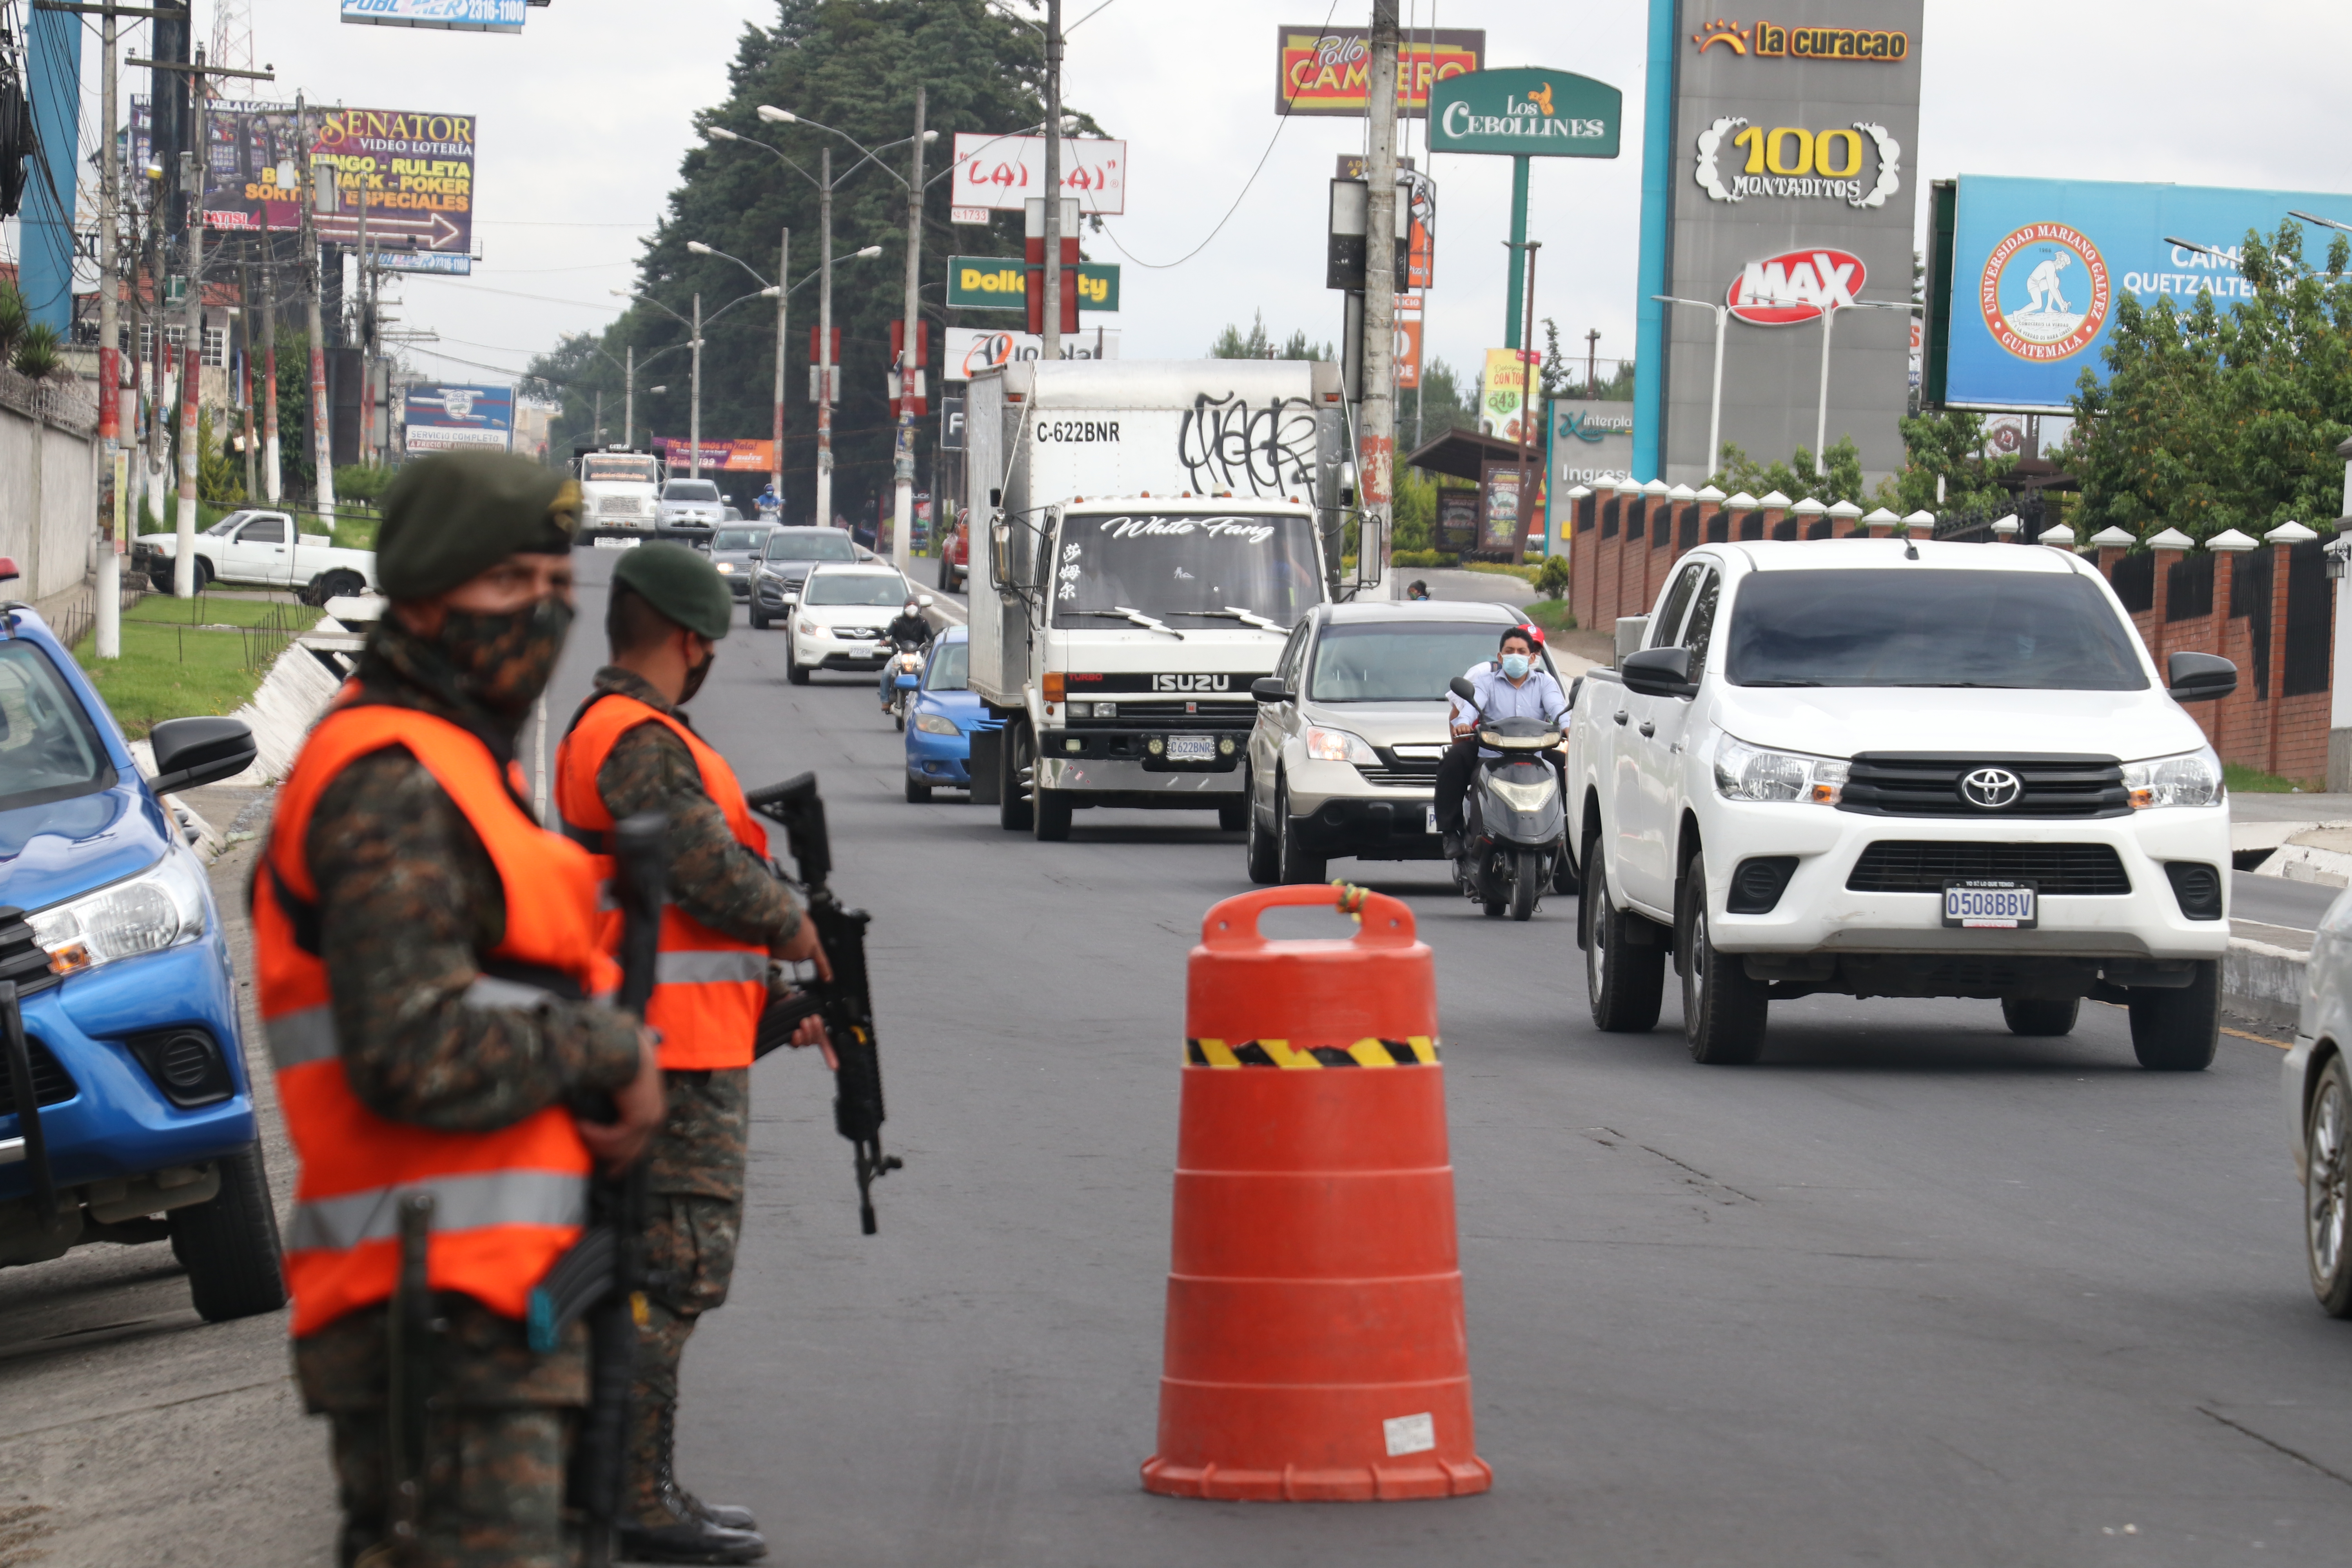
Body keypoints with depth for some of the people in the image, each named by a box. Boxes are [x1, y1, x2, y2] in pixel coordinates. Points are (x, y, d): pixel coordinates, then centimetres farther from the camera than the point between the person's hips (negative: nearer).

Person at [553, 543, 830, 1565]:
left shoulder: (611, 730, 19)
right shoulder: (642, 742, -16)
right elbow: (713, 873, -23)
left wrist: (773, 989, 17)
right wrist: (799, 932, -4)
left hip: (686, 1044, 11)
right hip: (678, 1048, -11)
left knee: (659, 1270, 16)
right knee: (676, 1270, -10)